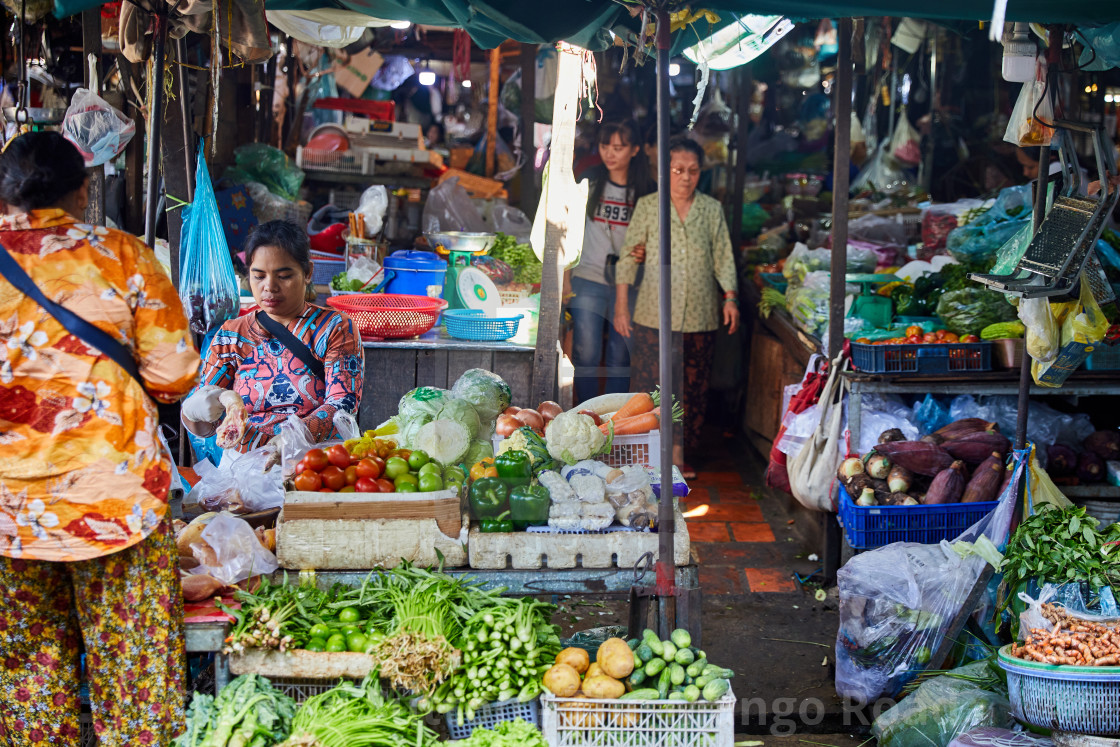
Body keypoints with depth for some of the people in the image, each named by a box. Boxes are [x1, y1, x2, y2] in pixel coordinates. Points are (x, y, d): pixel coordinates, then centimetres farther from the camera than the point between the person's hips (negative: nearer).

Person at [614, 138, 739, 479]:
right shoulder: (647, 207, 2)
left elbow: (723, 259, 12)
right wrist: (621, 306, -1)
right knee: (649, 385, -4)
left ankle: (679, 454, 15)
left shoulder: (712, 210, 8)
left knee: (693, 387, 5)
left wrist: (730, 297, 0)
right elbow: (628, 258, 3)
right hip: (653, 314, -2)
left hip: (700, 316, 2)